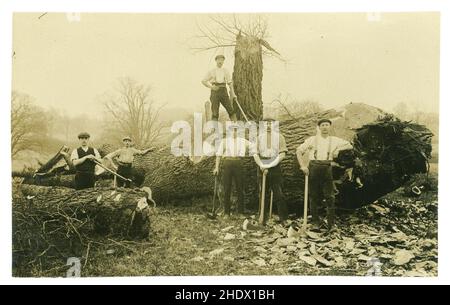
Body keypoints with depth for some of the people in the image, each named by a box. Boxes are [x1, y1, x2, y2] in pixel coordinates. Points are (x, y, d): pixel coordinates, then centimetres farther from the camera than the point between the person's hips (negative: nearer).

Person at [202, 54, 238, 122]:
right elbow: (204, 81, 9)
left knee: (230, 109, -8)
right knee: (215, 113, -3)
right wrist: (211, 87, -7)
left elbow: (230, 83, 10)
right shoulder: (211, 72, 7)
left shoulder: (226, 71, 11)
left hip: (223, 91, 1)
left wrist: (233, 94, 1)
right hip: (215, 91, -1)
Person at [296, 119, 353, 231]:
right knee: (314, 196, 3)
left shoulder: (334, 140, 13)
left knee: (330, 196, -4)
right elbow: (299, 151, 8)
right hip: (314, 167, 0)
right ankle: (315, 221, 14)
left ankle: (331, 223, 1)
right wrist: (303, 166, -1)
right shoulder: (312, 139, 9)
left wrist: (338, 149, 3)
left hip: (327, 168, 1)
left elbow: (349, 145, 19)